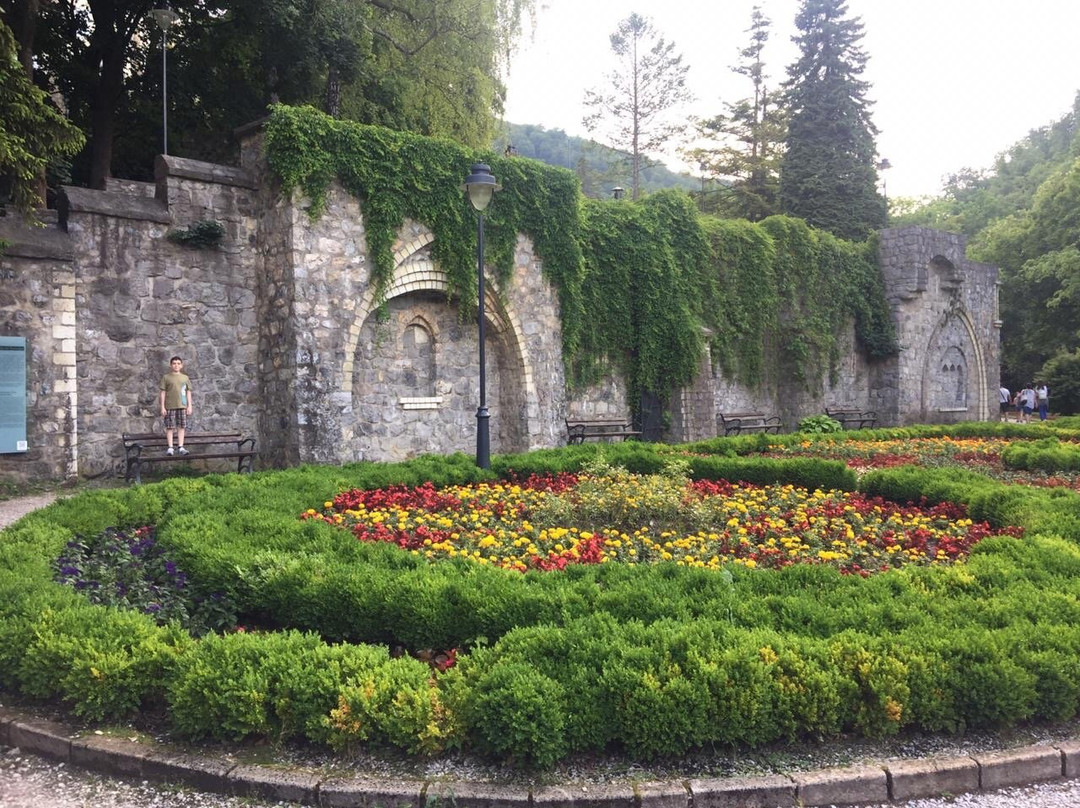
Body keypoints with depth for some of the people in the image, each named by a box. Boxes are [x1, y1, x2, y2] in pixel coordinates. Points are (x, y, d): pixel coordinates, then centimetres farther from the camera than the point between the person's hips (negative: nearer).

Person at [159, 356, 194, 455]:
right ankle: (170, 447, 4)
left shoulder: (185, 377, 10)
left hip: (182, 406, 2)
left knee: (181, 427, 4)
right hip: (170, 406, -2)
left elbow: (188, 392, 11)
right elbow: (163, 393, 2)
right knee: (169, 427, -1)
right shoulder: (166, 377, 3)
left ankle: (180, 447, 9)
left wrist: (189, 406, 6)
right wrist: (162, 407, -3)